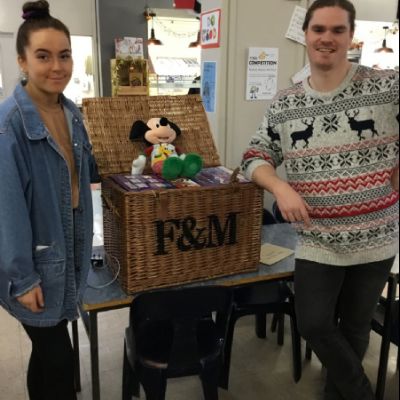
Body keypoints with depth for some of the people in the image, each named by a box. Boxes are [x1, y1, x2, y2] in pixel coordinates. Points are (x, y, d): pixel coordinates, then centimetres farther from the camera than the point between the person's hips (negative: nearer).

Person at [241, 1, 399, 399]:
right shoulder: (284, 105, 0)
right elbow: (255, 156, 3)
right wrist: (280, 188, -15)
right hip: (317, 241, 1)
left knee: (355, 325, 16)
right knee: (314, 325, 1)